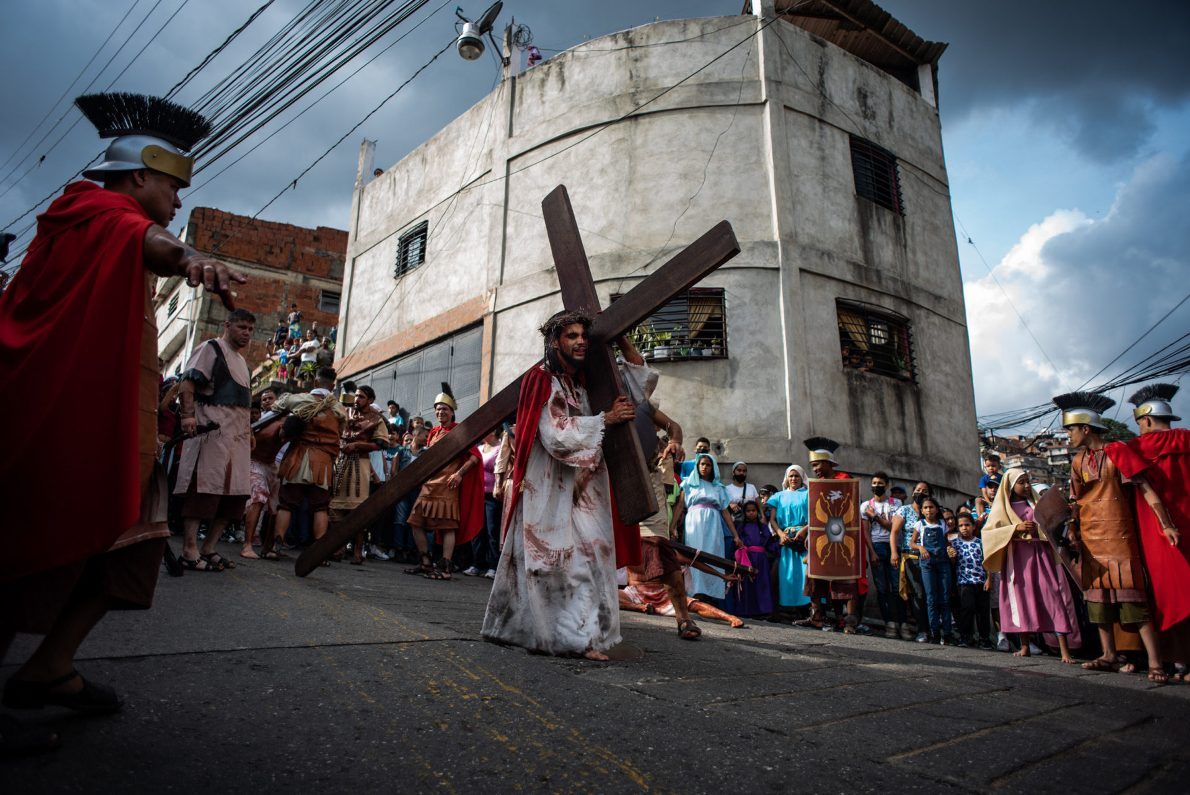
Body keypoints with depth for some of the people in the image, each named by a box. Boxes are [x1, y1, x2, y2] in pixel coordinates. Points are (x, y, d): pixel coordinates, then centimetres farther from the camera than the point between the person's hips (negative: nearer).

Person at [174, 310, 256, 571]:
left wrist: (249, 431, 19)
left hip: (238, 432, 8)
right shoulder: (211, 348, 2)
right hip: (212, 427, -8)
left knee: (236, 492, 3)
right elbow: (187, 383, -10)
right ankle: (190, 552, -10)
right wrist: (188, 415, -23)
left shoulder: (242, 361, 27)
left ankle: (208, 549, 10)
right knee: (204, 487, -12)